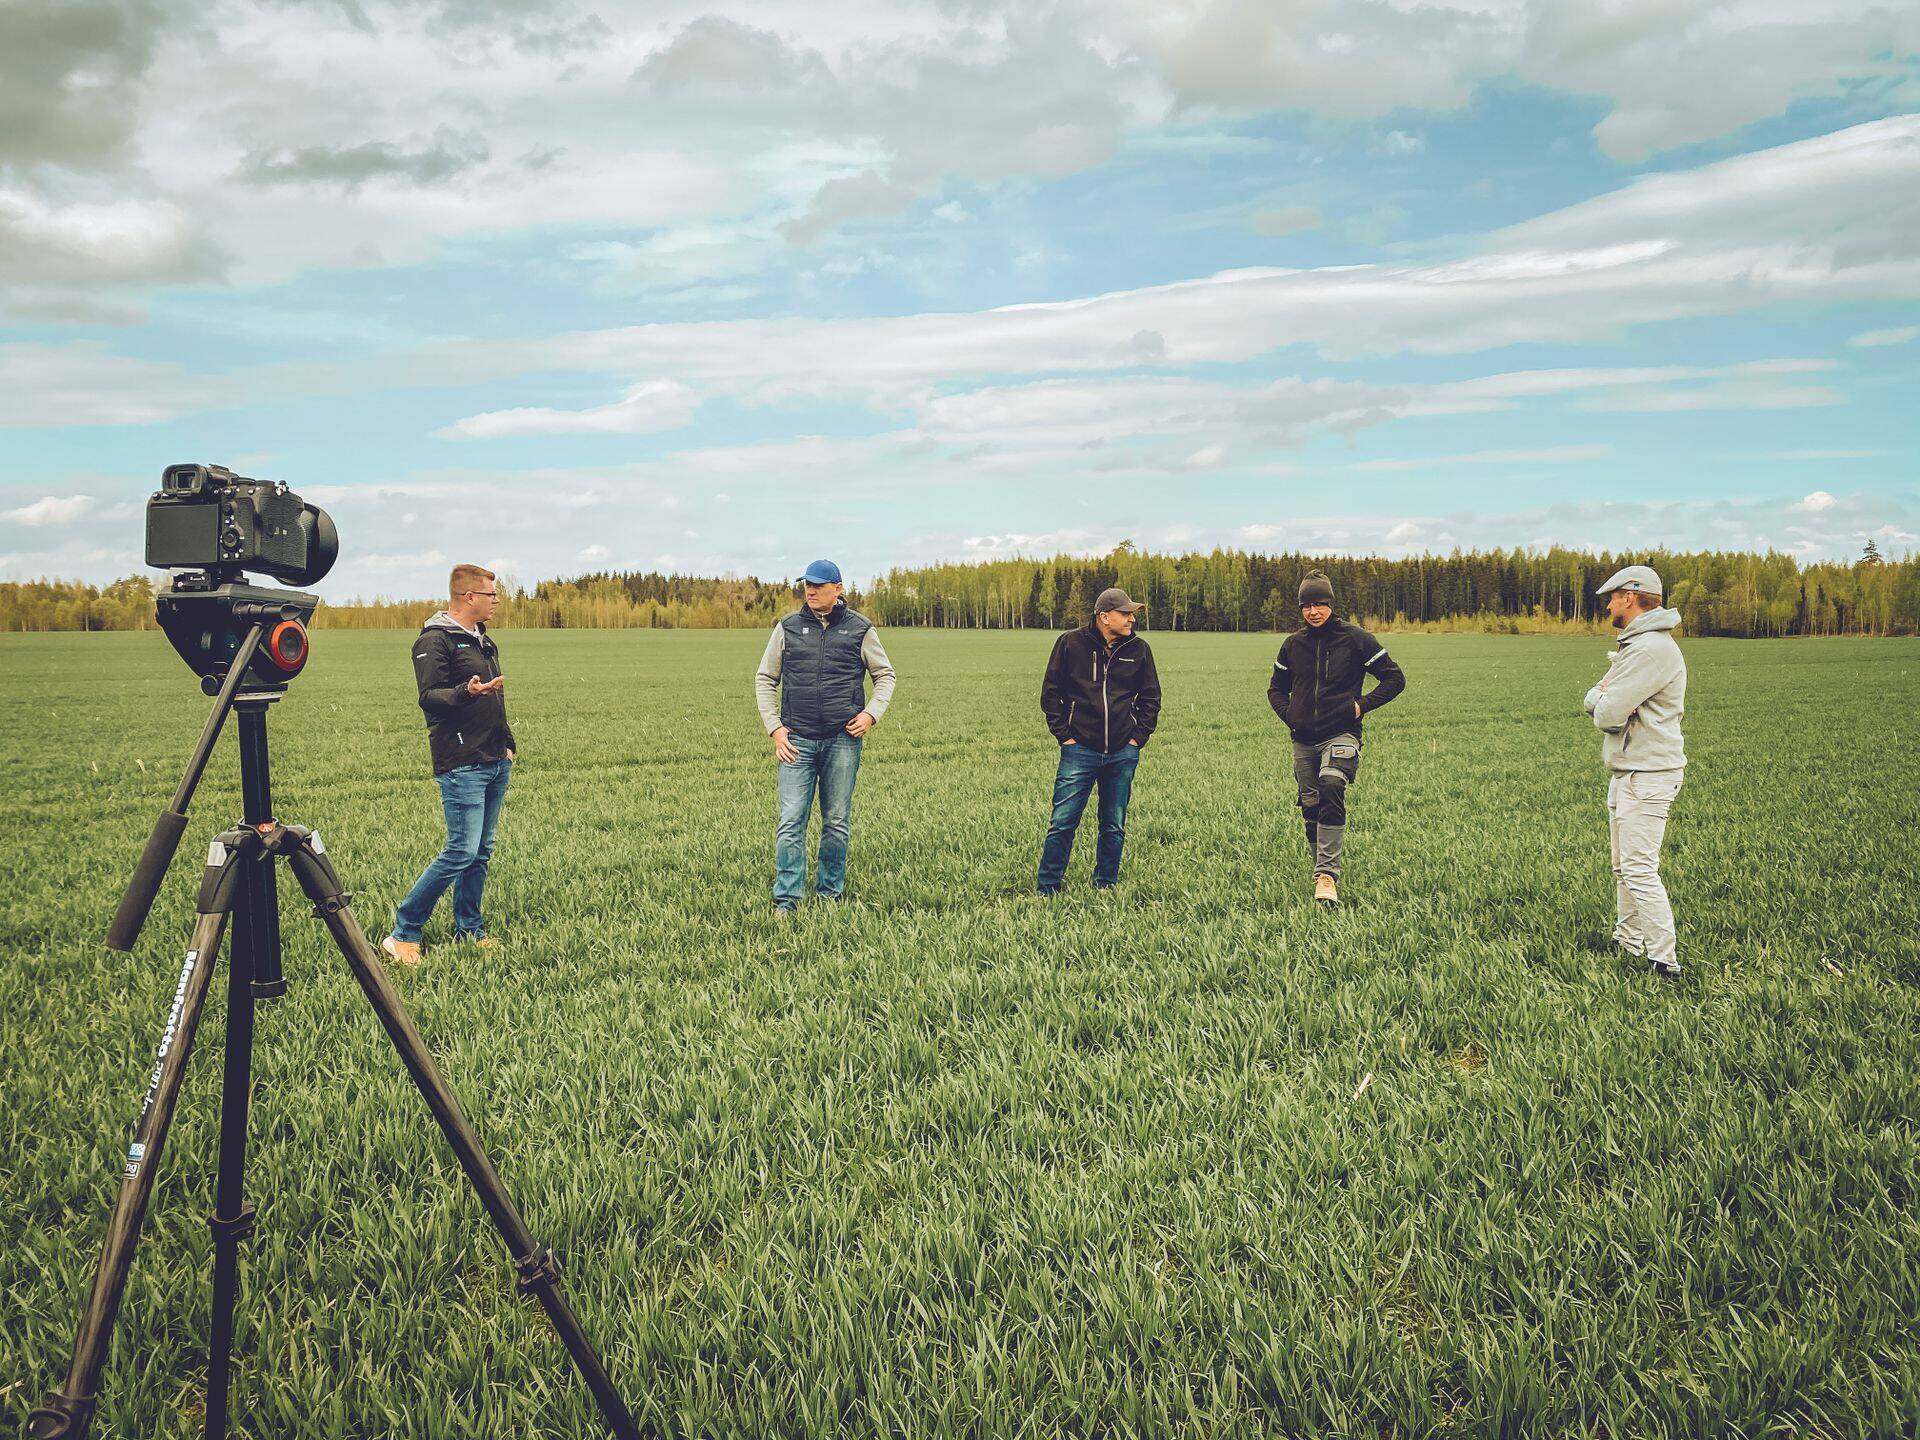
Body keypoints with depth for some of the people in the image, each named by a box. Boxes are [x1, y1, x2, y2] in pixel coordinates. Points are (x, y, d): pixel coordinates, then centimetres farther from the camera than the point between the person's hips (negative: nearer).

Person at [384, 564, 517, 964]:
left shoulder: (483, 641, 19)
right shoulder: (434, 641, -9)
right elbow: (430, 697, -19)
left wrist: (506, 741, 21)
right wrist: (466, 692, -36)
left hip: (496, 764, 9)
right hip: (461, 766, -9)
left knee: (482, 852, 10)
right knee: (462, 851, -12)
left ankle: (469, 930, 19)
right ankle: (403, 933, -3)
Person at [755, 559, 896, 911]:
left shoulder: (859, 629, 5)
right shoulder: (788, 628, 7)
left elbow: (885, 675, 14)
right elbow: (765, 679, 13)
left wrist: (871, 713, -3)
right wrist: (774, 727, 2)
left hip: (843, 740, 0)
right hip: (797, 740, 0)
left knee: (837, 823, 7)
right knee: (791, 822, -7)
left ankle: (830, 893, 18)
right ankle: (786, 900, -4)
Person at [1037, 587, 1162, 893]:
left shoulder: (1139, 649, 4)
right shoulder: (1070, 643, -3)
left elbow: (1150, 697, 14)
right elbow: (1050, 692, 2)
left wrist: (1138, 737, 4)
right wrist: (1064, 735, -3)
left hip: (1123, 754, 3)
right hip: (1079, 751, -3)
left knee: (1114, 827, 10)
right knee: (1062, 824, -4)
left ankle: (1106, 887, 23)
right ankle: (1047, 890, 7)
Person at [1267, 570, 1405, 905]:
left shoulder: (1355, 639, -2)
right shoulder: (1293, 645, 9)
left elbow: (1395, 678, 2)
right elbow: (1276, 688, 24)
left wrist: (1362, 705, -8)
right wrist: (1288, 714, 5)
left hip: (1341, 735, -5)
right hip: (1304, 739, 5)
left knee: (1331, 789, -26)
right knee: (1310, 808, 6)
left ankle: (1327, 874, -30)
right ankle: (1321, 870, 24)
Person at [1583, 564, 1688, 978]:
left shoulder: (1652, 649, -19)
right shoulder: (1635, 644, 16)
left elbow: (1607, 713, -23)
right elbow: (1592, 702, 10)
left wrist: (1604, 701, -2)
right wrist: (1606, 699, -11)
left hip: (1646, 776, -11)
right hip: (1627, 772, 11)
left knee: (1640, 871, -12)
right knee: (1623, 866, 18)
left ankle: (1665, 963, -10)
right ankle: (1628, 942, 29)